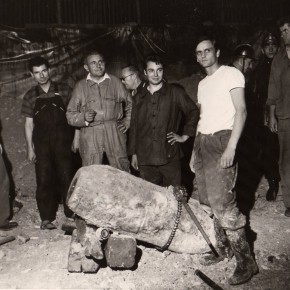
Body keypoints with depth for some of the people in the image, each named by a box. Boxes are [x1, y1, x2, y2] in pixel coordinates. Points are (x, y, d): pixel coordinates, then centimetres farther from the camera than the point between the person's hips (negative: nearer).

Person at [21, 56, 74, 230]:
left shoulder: (64, 91, 3)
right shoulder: (30, 96, 7)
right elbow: (29, 123, 8)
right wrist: (30, 148, 3)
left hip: (62, 141, -1)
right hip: (42, 144, 1)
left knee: (66, 177, 3)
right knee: (44, 180, 2)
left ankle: (71, 213, 19)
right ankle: (46, 218, 12)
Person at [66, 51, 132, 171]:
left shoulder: (115, 82, 12)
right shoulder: (80, 86, 9)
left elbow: (129, 103, 24)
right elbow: (70, 115, 8)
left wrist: (128, 121, 12)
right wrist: (83, 117, -12)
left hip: (115, 133, 1)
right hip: (90, 136, 0)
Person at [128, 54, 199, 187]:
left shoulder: (175, 93, 3)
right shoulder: (139, 97, 13)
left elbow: (193, 112, 11)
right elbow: (134, 127, 16)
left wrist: (185, 136, 5)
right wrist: (133, 153, 14)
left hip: (169, 156, -2)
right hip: (145, 158, 3)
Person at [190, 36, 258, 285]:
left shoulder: (231, 74, -2)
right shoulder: (202, 84, 20)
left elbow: (241, 111, -11)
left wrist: (231, 147, -21)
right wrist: (195, 150, 17)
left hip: (221, 140, -8)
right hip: (202, 142, 8)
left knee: (222, 204, -12)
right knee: (209, 204, 11)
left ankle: (246, 261, -1)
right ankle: (223, 249, 25)